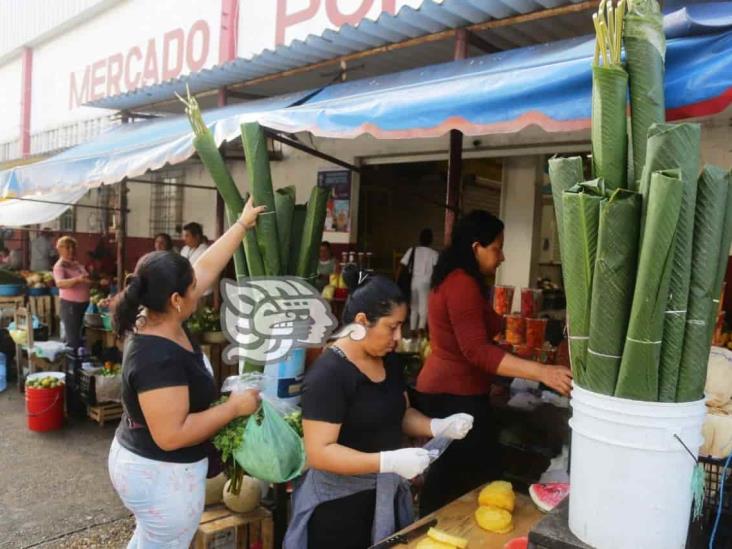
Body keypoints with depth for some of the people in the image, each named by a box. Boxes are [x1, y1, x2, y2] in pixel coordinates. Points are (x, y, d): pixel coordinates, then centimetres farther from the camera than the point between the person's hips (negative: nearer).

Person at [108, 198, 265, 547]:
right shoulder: (159, 358, -32)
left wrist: (243, 224, 9)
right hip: (162, 476, -9)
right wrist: (235, 407, -24)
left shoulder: (157, 321, -6)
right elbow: (171, 435, -32)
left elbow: (207, 266, 2)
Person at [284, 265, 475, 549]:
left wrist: (438, 427, -6)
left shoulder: (390, 360, 1)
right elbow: (319, 453, -26)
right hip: (339, 504, -7)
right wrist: (390, 461, -33)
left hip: (388, 496, 7)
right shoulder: (328, 374, -23)